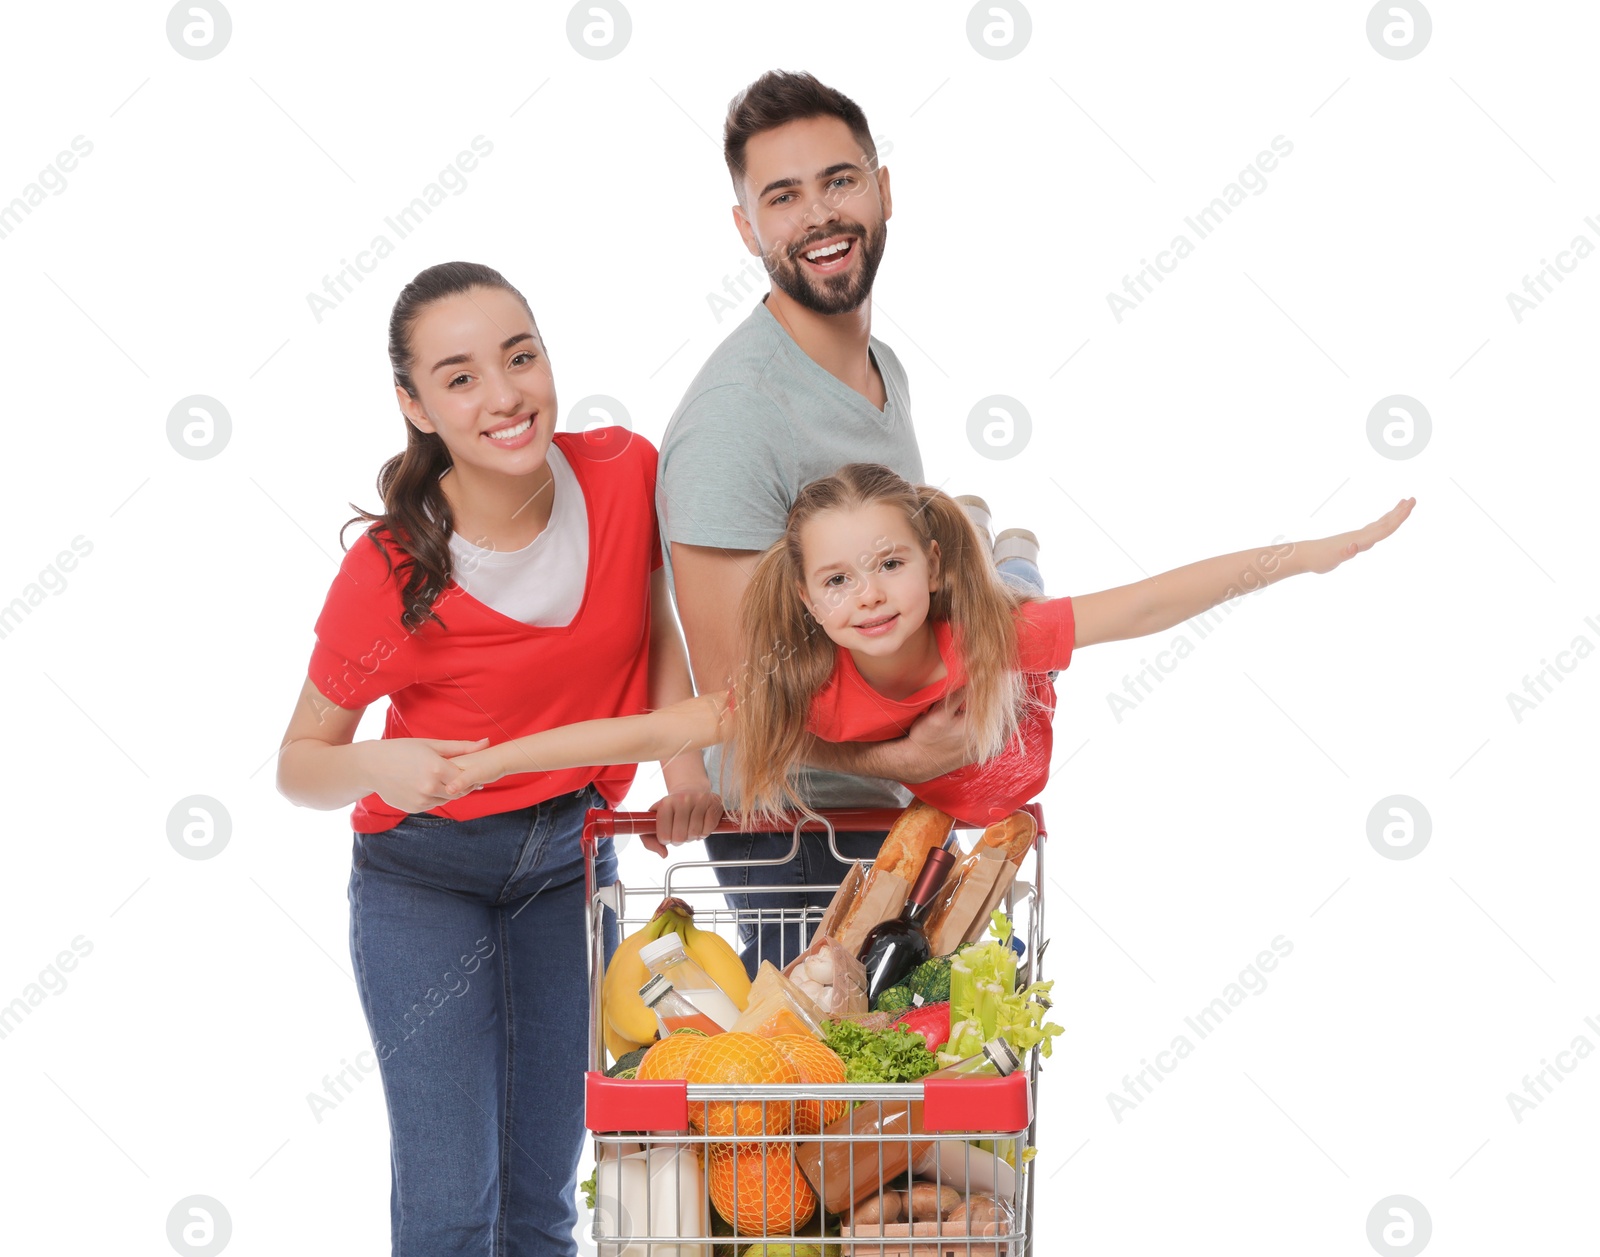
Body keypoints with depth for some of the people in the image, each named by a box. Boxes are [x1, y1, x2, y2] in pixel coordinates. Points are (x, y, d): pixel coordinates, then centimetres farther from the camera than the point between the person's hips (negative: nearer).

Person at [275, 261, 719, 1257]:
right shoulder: (388, 576, -22)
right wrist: (376, 767, -31)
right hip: (425, 874, -3)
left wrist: (686, 762, -8)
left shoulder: (626, 473, -14)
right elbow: (300, 766, -10)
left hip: (571, 857, 3)